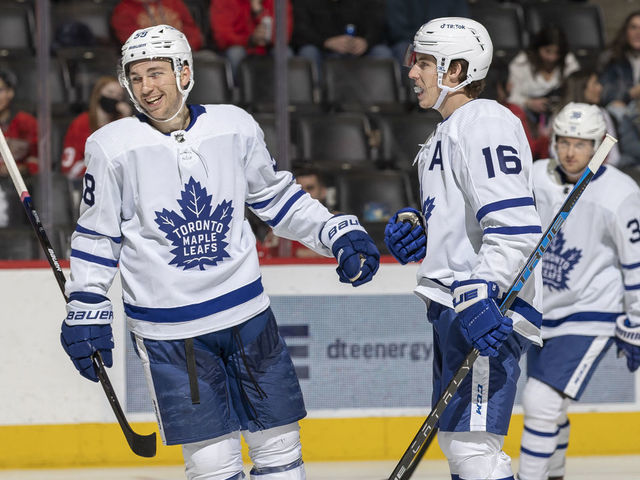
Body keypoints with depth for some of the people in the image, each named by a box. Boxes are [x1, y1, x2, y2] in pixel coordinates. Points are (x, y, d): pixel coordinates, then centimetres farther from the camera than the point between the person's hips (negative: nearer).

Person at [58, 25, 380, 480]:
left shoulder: (235, 127, -1)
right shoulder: (114, 146, -6)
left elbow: (277, 196, 13)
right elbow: (95, 234, 3)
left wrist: (340, 234, 6)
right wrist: (85, 310, 1)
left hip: (246, 312, 3)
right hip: (168, 329, -3)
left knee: (279, 442, 7)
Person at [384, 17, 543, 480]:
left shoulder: (485, 123, -13)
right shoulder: (449, 130, 21)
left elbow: (513, 225, -24)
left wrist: (480, 295, -31)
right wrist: (414, 228, 11)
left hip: (490, 308, -11)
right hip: (457, 304, 11)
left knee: (472, 442, -18)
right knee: (454, 438, 17)